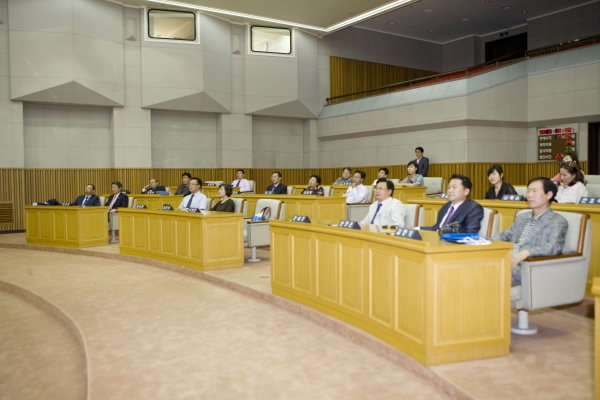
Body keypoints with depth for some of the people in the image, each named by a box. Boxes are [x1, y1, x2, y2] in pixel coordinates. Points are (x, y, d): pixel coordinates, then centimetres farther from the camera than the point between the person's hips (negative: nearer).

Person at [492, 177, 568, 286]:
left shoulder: (558, 221, 2)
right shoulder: (522, 217, 25)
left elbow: (554, 247, -14)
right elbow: (505, 235, 27)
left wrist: (525, 253, -32)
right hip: (507, 263, 7)